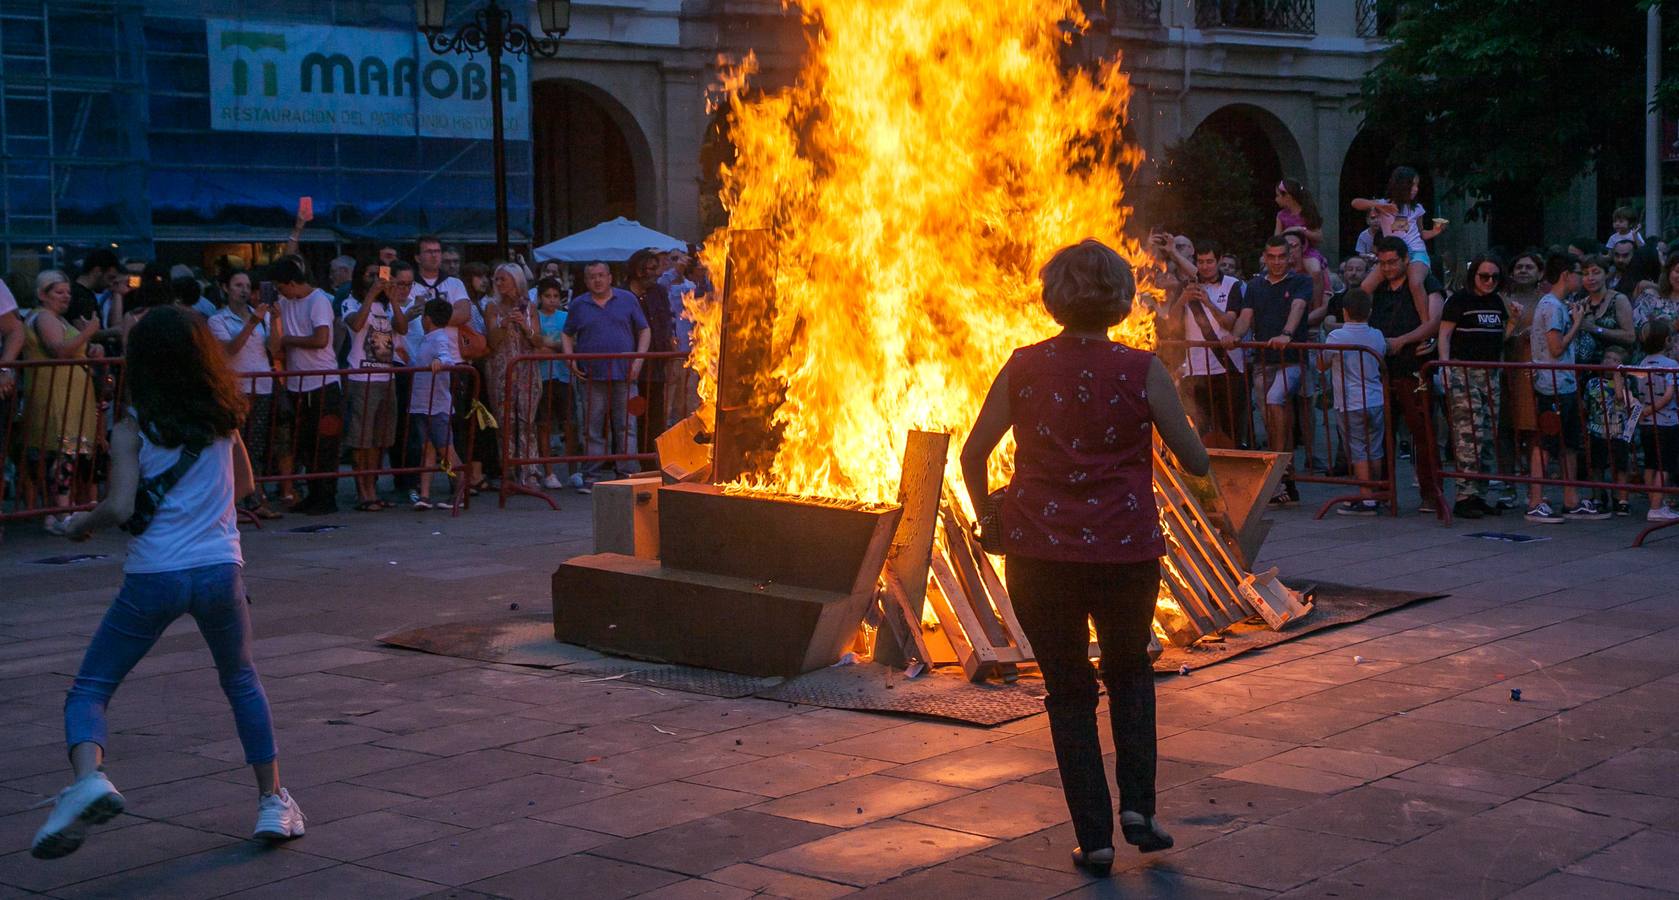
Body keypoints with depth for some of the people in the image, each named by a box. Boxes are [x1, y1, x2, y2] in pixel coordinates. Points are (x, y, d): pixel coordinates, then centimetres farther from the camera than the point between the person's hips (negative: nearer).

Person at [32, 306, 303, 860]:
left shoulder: (132, 430, -5)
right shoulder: (223, 419, 6)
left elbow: (120, 509, -14)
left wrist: (81, 524, 5)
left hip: (152, 576, -3)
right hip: (220, 569, 3)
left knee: (88, 690, 7)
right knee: (242, 681, 25)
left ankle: (89, 776, -23)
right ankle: (273, 801, 23)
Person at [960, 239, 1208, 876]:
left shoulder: (1023, 368, -2)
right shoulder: (1141, 371, -6)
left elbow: (973, 455, -1)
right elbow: (1196, 463, 0)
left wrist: (991, 523, 14)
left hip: (1039, 551, 0)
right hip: (1126, 549, 0)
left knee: (1069, 690, 14)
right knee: (1130, 672, 25)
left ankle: (1094, 836, 12)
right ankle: (1136, 805, 11)